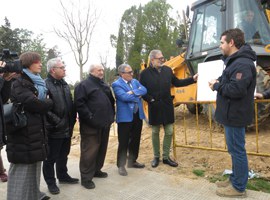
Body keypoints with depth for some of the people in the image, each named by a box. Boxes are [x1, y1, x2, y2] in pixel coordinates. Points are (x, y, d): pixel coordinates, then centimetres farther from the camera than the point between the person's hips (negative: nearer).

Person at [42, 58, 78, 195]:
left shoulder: (64, 84, 13)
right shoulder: (45, 85, -15)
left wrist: (72, 119, 10)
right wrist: (56, 121, -20)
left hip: (67, 128, 8)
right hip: (54, 129, -7)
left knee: (63, 155, 22)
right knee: (51, 157, 9)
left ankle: (63, 176, 39)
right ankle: (50, 182, 26)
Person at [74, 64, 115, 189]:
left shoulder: (105, 86, 19)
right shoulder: (83, 85, -7)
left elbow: (111, 101, 26)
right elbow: (79, 104, -17)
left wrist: (111, 115, 15)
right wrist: (90, 118, -20)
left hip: (104, 124, 8)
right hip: (91, 125, -8)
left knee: (102, 149, 16)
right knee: (89, 151, -3)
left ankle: (97, 170, 32)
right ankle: (86, 177, 9)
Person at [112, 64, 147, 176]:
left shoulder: (135, 81, 12)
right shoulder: (116, 84, -9)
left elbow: (144, 90, -3)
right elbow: (124, 97, -23)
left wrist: (133, 92, -18)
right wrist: (137, 96, -9)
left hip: (137, 115, 7)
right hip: (125, 117, -6)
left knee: (135, 140, 16)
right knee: (123, 142, 2)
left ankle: (132, 161, 32)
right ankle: (121, 165, 16)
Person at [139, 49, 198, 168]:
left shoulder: (167, 70, 4)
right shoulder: (145, 73, -6)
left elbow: (177, 83, 12)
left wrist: (192, 79, 7)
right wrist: (150, 99, -16)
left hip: (167, 106, 3)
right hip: (154, 107, -3)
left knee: (169, 132, 6)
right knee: (155, 132, 9)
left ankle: (166, 157, 22)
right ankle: (156, 157, 25)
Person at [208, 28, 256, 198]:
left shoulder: (243, 64, -21)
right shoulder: (236, 61, 14)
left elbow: (236, 89, -31)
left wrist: (217, 86, -15)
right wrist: (219, 82, 2)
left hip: (235, 115, -11)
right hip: (233, 113, 11)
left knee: (237, 150, 1)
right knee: (235, 149, 18)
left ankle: (239, 188, 16)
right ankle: (235, 179, 33)